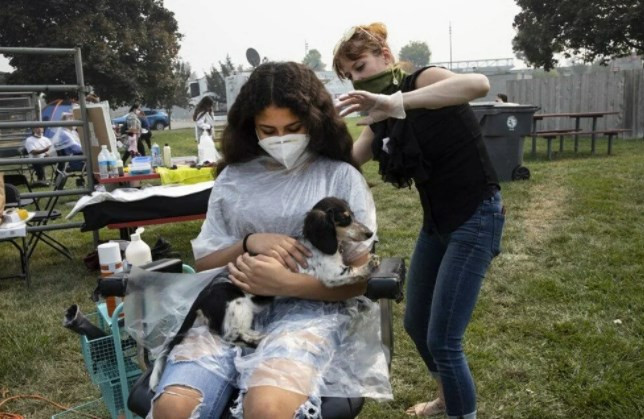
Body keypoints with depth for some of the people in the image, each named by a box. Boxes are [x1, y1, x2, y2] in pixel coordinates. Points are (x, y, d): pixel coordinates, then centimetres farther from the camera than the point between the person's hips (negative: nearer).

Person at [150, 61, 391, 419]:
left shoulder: (341, 177, 5)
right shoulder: (233, 178, 14)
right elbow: (203, 264, 14)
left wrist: (286, 284, -17)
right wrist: (248, 244, -7)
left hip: (311, 309, -3)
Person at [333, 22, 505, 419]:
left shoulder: (423, 80, -15)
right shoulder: (380, 117, 7)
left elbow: (478, 84, -37)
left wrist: (397, 102, -45)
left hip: (475, 219, -9)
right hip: (436, 221, 9)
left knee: (442, 339, -6)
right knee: (416, 323, 20)